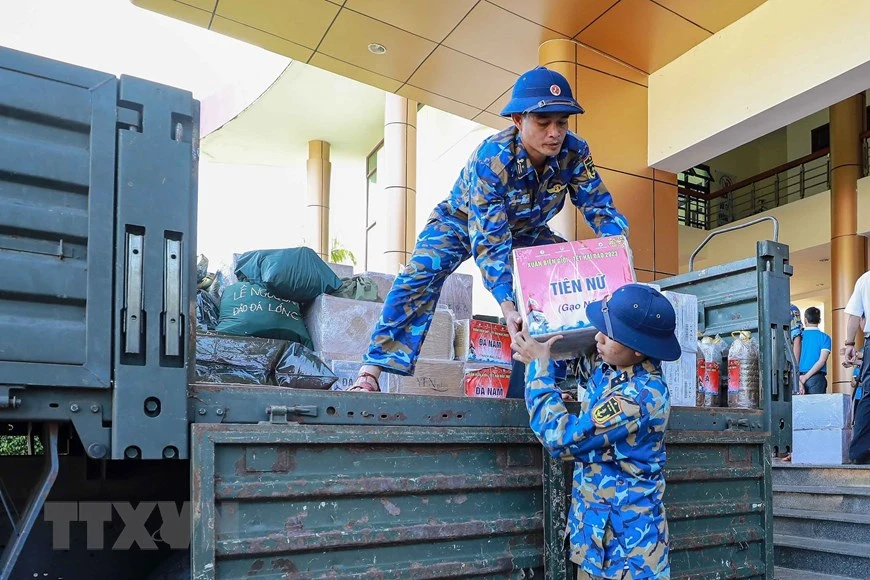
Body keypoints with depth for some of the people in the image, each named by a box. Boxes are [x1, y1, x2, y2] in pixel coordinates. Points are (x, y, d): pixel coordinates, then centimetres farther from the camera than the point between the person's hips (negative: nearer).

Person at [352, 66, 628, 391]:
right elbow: (489, 241, -41)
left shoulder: (574, 153, -26)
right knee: (421, 275, -29)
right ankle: (371, 371, -29)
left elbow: (599, 207, -21)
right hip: (464, 221, -4)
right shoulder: (491, 158, -38)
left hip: (525, 229, 5)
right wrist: (507, 306, -53)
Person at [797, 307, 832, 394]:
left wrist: (799, 381, -4)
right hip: (817, 378, -2)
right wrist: (805, 377, -7)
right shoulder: (825, 337, 2)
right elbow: (822, 361, -7)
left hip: (799, 377, 2)